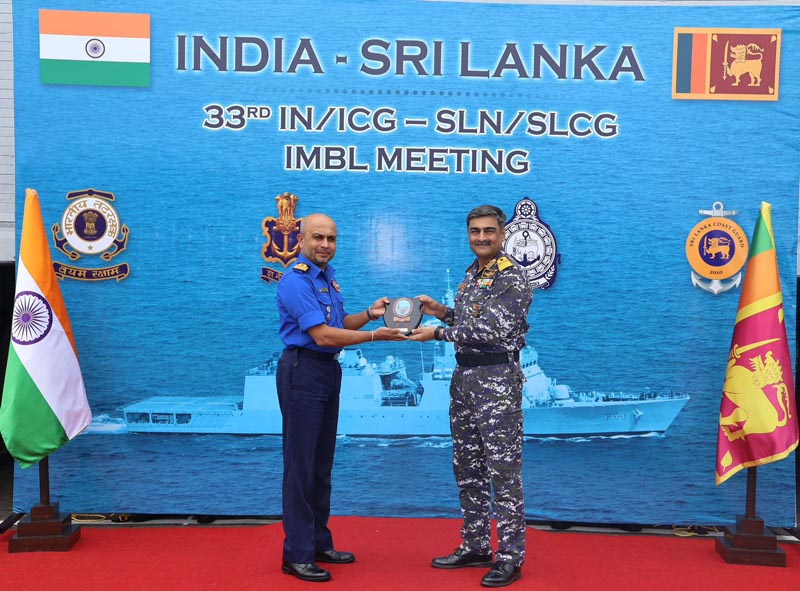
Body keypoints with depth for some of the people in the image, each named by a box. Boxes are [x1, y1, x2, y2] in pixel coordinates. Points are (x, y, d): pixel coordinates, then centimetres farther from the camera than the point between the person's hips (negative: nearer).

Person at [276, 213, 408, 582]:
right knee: (300, 466, -4)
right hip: (303, 370, -9)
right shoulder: (296, 281, -16)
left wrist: (369, 313, 1)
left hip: (329, 371, 9)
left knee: (322, 465, 14)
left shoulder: (328, 277, 13)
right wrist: (376, 336, -19)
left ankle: (319, 543, 25)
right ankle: (297, 554, 3)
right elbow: (322, 335, -22)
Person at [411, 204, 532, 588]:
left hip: (497, 380, -9)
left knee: (503, 470, -4)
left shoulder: (512, 280, -12)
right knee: (467, 468, 14)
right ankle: (475, 546, 25)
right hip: (464, 376, 9)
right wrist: (443, 311, 8)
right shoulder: (470, 275, 15)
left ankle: (510, 557, 4)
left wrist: (438, 333, -13)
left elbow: (489, 331, -20)